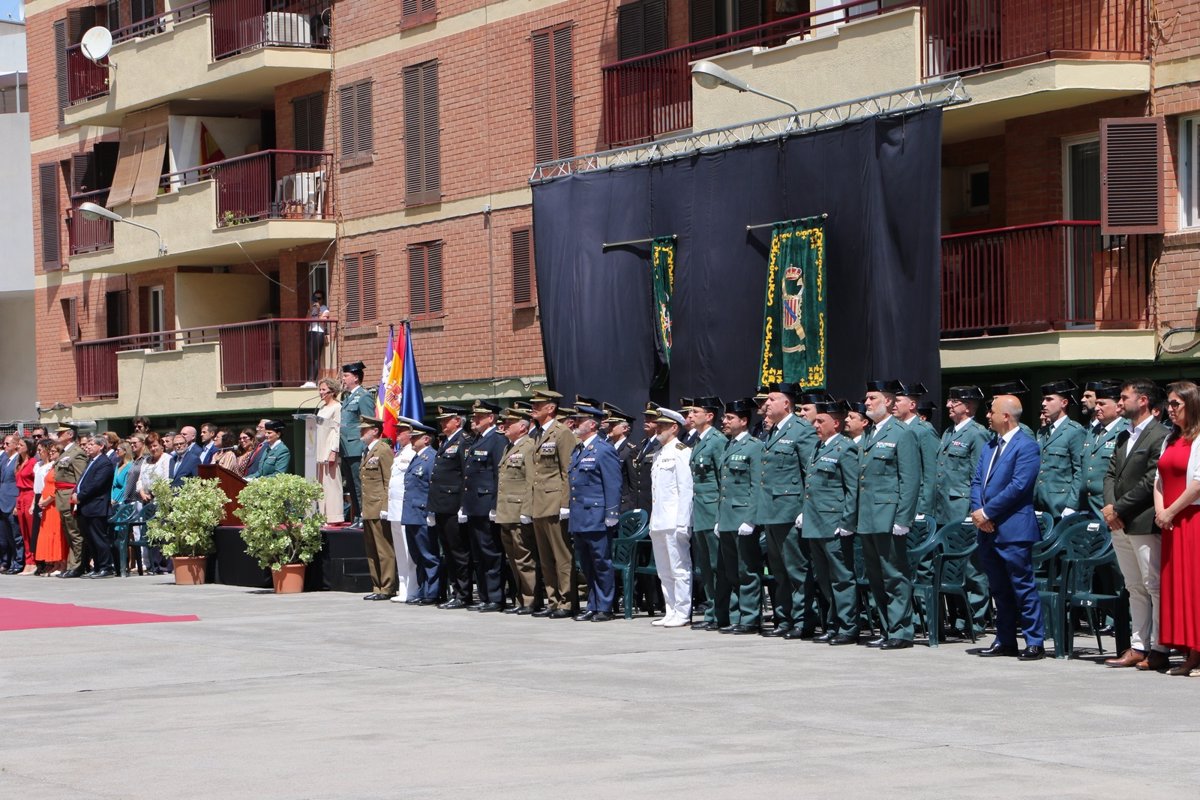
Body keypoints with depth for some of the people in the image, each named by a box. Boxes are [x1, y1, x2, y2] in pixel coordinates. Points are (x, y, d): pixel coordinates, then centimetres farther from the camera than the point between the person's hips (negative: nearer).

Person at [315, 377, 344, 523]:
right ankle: (324, 515, 10)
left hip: (330, 450, -8)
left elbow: (337, 430, -13)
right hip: (320, 451, 8)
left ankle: (334, 516, -7)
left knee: (331, 482, -8)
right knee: (321, 483, 7)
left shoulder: (337, 407, -8)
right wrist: (316, 452, 16)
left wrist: (333, 452, -18)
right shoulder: (322, 407, 17)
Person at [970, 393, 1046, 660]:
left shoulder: (1026, 446, -9)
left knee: (1023, 586, -5)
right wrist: (978, 511, -4)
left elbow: (1018, 486, -18)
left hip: (1013, 530, -8)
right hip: (988, 529, 8)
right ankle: (1005, 641, 20)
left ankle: (1035, 642, -1)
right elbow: (977, 481, 14)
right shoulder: (990, 446, 17)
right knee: (999, 589, 13)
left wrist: (987, 512, -16)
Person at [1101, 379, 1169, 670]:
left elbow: (1150, 482, -16)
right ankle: (1137, 647, 15)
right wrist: (1110, 507, -2)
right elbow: (1110, 475, 16)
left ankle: (1158, 650, -3)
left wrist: (1118, 508, -14)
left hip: (1144, 523, -9)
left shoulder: (1159, 436, -10)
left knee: (1156, 587, -5)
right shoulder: (1123, 436, 18)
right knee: (1135, 589, 11)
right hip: (1120, 525, 9)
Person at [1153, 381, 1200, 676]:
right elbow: (1160, 479, 16)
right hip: (1171, 524, 8)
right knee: (1174, 584, 5)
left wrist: (1171, 512, -13)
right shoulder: (1171, 440, 17)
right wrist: (1160, 510, 0)